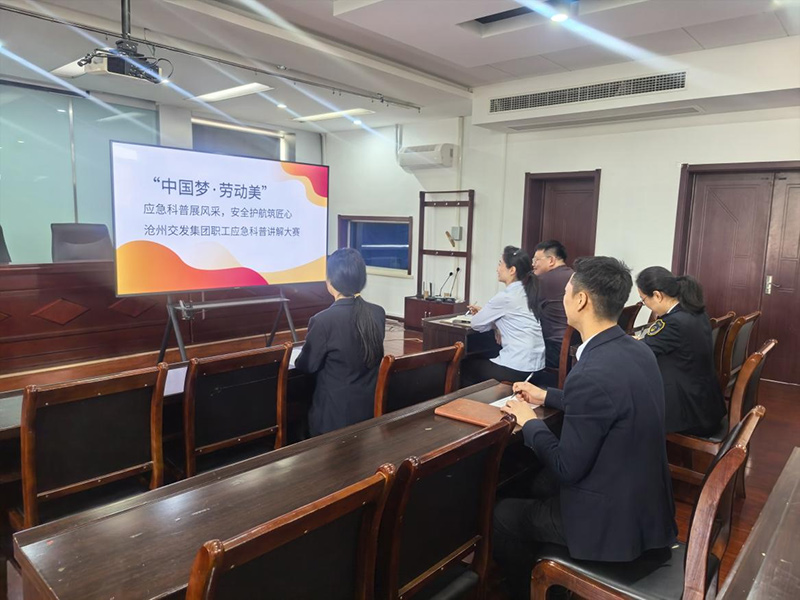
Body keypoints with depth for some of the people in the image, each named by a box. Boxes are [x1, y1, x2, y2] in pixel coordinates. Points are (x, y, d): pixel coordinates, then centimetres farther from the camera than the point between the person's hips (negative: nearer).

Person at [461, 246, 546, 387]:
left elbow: (476, 324, -7)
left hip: (517, 369, -8)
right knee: (482, 360, 27)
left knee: (466, 365, 13)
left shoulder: (505, 297, -16)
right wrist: (484, 312, 11)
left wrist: (493, 325, 11)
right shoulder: (527, 292, 8)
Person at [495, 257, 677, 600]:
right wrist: (546, 397, 16)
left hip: (613, 520, -9)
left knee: (503, 515, 7)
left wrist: (529, 421, -8)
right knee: (538, 485, 25)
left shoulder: (592, 374, -31)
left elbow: (567, 467, -24)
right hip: (644, 503, 9)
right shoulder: (636, 351, -2)